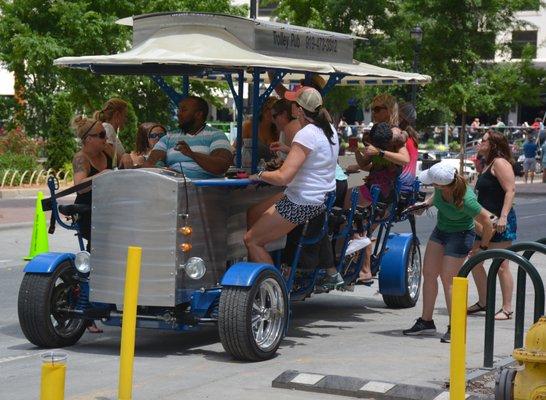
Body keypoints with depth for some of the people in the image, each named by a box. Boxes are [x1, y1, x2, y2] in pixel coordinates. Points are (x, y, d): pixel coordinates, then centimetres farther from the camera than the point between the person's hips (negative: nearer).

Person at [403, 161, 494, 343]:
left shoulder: (466, 200, -35)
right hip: (440, 230, 7)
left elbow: (487, 222, -22)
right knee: (428, 274, 6)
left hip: (460, 235, -7)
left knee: (448, 279, -9)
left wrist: (483, 247, -9)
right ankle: (426, 322, 16)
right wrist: (426, 203, -7)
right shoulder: (441, 188, -17)